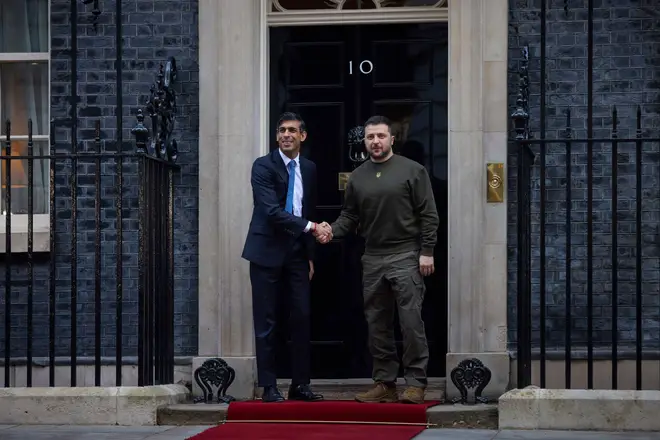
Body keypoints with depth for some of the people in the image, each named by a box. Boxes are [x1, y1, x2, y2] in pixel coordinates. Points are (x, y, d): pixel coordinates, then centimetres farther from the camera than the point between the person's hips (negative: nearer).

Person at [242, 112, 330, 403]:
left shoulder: (309, 169, 11)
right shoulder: (263, 166, -8)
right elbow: (271, 211, -18)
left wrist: (310, 255, 14)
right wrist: (309, 226, -24)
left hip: (297, 252, 5)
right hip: (268, 251, -5)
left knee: (302, 318, 3)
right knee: (266, 322, -1)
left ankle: (300, 384, 10)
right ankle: (269, 387, 4)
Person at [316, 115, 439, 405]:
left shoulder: (412, 171, -1)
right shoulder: (357, 177, 13)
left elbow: (428, 215, -3)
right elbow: (349, 217, 16)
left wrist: (427, 252, -9)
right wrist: (332, 231, -4)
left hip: (406, 256, -5)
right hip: (372, 259, 5)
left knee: (411, 320, -9)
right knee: (377, 324, 7)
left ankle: (416, 383, -4)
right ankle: (384, 383, 13)